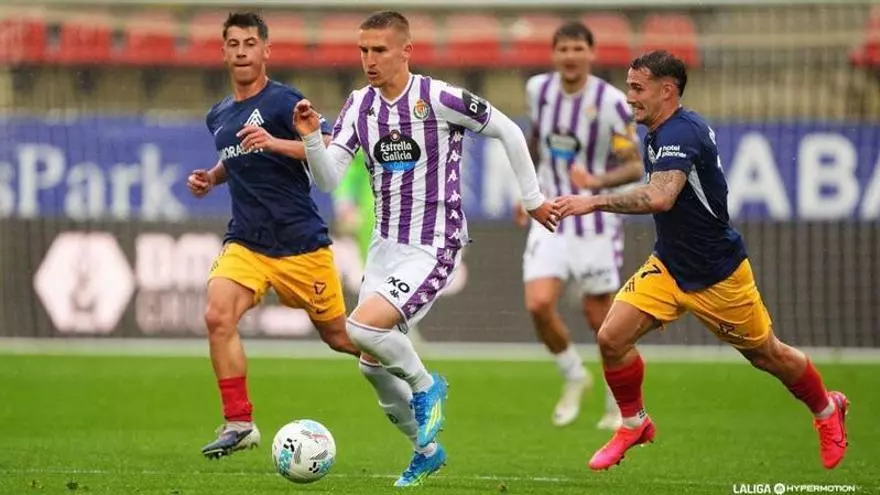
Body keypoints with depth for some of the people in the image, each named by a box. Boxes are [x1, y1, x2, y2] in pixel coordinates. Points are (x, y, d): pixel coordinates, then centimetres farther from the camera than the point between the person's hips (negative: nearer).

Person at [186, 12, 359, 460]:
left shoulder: (283, 101, -9)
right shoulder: (218, 116, 12)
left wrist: (274, 142, -30)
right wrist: (211, 177, 12)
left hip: (300, 243, -5)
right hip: (246, 243, 5)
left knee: (338, 335, 7)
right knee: (217, 316, -21)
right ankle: (239, 423, -15)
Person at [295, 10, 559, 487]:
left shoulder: (438, 99, -16)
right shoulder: (359, 105, 1)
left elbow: (508, 131, -4)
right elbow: (328, 180, -3)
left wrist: (532, 198, 3)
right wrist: (311, 138, -21)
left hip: (432, 248, -7)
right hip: (385, 246, 7)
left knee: (363, 327, -26)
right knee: (372, 366, 9)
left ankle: (425, 385, 3)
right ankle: (425, 450, 30)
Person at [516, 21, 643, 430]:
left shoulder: (611, 103, -15)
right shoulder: (538, 89, -1)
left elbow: (635, 166, -11)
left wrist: (598, 180, -29)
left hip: (596, 224, -3)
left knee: (598, 315, 4)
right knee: (538, 304, -14)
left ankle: (619, 404, 25)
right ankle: (573, 376, 13)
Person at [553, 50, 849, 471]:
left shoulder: (680, 133, -27)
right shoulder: (660, 132, 2)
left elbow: (660, 197, -44)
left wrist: (593, 203, -47)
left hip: (716, 274, -8)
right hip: (668, 266, 8)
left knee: (766, 354, 11)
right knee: (612, 337, -11)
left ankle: (827, 409, 38)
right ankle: (634, 424, 11)